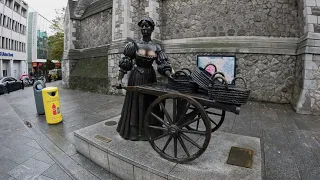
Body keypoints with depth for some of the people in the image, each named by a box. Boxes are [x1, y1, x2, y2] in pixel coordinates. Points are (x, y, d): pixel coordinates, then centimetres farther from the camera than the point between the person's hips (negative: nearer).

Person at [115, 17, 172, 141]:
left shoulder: (156, 48, 3)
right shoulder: (134, 45, -3)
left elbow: (163, 65, -3)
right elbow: (124, 63, -4)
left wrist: (171, 77, -18)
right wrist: (120, 79, -9)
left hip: (150, 77, 3)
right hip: (136, 77, -2)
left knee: (150, 103, 10)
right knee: (135, 102, 4)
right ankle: (133, 131, 20)